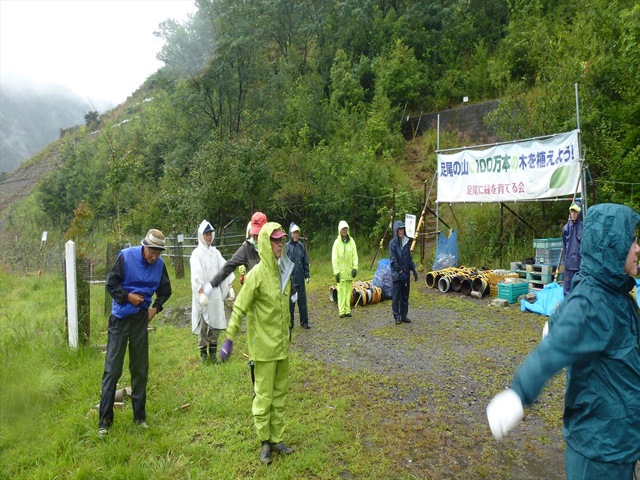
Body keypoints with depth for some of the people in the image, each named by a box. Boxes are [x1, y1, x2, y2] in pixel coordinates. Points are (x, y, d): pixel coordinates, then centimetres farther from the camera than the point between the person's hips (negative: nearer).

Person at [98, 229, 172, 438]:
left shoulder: (159, 264, -2)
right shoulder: (126, 256, -12)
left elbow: (165, 290, 13)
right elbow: (111, 284, -6)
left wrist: (156, 307, 1)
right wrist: (128, 296, -16)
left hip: (141, 319, 3)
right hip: (120, 319, -3)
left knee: (140, 369, 10)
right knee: (112, 369, -1)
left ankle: (140, 416, 22)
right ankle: (105, 420, 10)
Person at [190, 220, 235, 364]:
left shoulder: (215, 252, 10)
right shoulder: (197, 253, -7)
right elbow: (196, 275, -15)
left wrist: (230, 287, 2)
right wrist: (201, 293, -23)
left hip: (216, 294, 5)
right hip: (203, 294, -5)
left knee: (216, 323, 8)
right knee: (203, 325, 3)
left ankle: (213, 352, 21)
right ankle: (203, 353, 18)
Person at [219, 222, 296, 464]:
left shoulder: (284, 271, 3)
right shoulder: (257, 274, -18)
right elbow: (240, 308, -16)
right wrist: (229, 338, -17)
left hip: (282, 344, 7)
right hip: (264, 345, -7)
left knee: (279, 394, 16)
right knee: (264, 396, 6)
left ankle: (276, 439, 31)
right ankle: (264, 442, 25)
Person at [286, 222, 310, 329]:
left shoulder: (301, 246, 4)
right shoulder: (286, 247, -5)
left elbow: (306, 262, 10)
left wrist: (307, 275, 5)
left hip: (300, 278, 3)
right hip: (289, 279, -3)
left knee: (302, 301, 8)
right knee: (290, 301, 6)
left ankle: (304, 322, 17)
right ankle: (290, 323, 17)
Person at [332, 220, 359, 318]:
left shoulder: (351, 241, 3)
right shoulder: (337, 242, -4)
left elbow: (355, 256, 6)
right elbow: (334, 258, -3)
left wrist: (355, 268, -3)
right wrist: (336, 272, -8)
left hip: (349, 270, 3)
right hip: (341, 271, -2)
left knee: (348, 290, 5)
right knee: (341, 290, -2)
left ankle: (348, 310, 12)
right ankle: (342, 311, 2)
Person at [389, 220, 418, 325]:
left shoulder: (407, 242, 9)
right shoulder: (393, 243, -7)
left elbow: (410, 258, 14)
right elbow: (393, 260, -11)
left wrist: (414, 270, 6)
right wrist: (400, 271, -17)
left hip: (406, 273, 5)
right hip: (396, 274, -5)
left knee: (405, 296, 10)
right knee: (396, 296, 0)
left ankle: (404, 316, 19)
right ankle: (397, 317, 8)